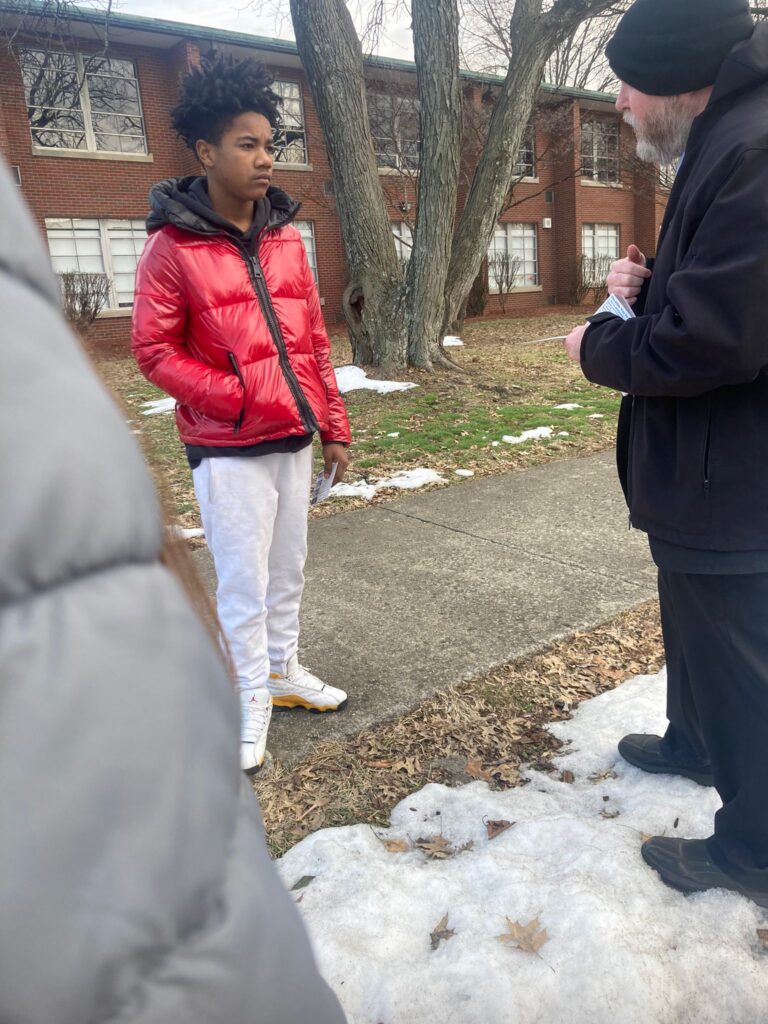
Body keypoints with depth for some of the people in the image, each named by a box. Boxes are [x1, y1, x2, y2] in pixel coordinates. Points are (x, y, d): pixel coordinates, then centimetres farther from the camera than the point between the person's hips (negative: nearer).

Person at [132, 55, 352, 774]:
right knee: (244, 585, 3)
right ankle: (251, 704, 22)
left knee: (289, 568, 16)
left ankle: (283, 671, 36)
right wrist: (235, 398, -17)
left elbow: (313, 340, 11)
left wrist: (333, 427, 9)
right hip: (229, 448, -5)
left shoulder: (285, 237, 9)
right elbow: (152, 349, -8)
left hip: (293, 438, 6)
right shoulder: (172, 246, -8)